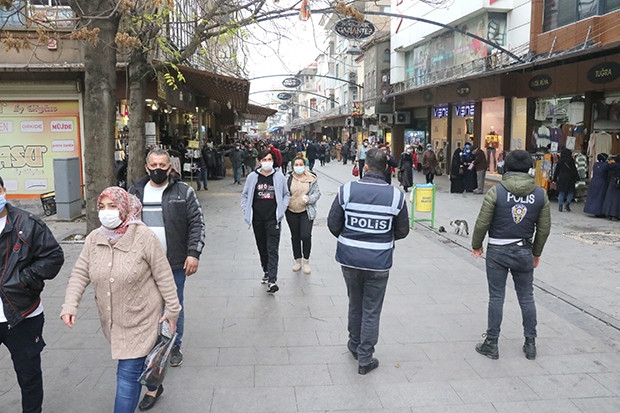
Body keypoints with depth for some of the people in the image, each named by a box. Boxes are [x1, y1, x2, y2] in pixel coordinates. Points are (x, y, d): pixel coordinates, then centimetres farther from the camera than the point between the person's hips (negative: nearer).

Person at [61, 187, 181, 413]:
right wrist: (70, 306, -13)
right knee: (141, 356, 25)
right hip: (111, 319, 5)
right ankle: (154, 387, 54)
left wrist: (172, 309, -9)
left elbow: (164, 276, -13)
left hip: (140, 318, -5)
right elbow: (80, 274, 0)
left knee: (128, 374, -3)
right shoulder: (94, 239, -3)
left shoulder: (144, 237, -18)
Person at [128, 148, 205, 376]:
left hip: (175, 263, -2)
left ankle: (175, 346, 28)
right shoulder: (136, 192, 7)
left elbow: (197, 223, -5)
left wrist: (193, 253, -12)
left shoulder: (184, 191, -3)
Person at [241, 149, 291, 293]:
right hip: (257, 219, 2)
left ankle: (272, 280, -10)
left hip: (273, 219, -2)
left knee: (272, 250, -7)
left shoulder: (279, 177, 0)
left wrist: (282, 209, 1)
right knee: (262, 248, 15)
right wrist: (247, 212, 3)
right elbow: (245, 195, 12)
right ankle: (266, 272, 35)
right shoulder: (252, 177, 1)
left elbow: (286, 195, 13)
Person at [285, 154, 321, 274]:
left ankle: (306, 261, 10)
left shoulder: (311, 178, -1)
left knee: (306, 236, -11)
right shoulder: (289, 179, 0)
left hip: (306, 212, -2)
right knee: (295, 237, 11)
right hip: (291, 212, 2)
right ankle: (298, 261, 28)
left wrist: (309, 199, -17)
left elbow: (317, 192, 1)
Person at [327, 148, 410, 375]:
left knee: (355, 304, 22)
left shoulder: (347, 190, -11)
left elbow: (333, 224, -5)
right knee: (371, 311, 11)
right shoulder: (396, 196, -10)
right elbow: (402, 231, 0)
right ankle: (365, 358, 20)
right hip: (379, 263, -1)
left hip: (349, 259, 2)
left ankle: (354, 344, 41)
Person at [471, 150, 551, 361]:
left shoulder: (496, 191, -12)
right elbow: (544, 228, 5)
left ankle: (491, 344, 14)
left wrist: (476, 245, 5)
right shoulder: (540, 194, -1)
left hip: (498, 251, -3)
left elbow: (482, 223, -11)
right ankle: (530, 344, 23)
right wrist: (536, 253, 18)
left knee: (496, 298, 5)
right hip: (524, 251, 3)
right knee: (526, 298, 14)